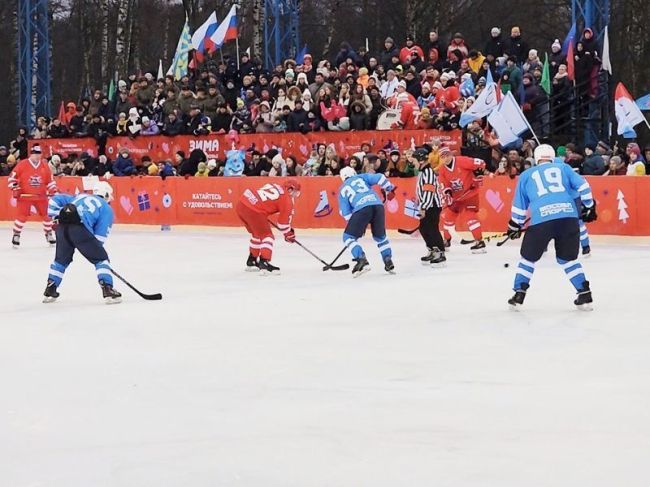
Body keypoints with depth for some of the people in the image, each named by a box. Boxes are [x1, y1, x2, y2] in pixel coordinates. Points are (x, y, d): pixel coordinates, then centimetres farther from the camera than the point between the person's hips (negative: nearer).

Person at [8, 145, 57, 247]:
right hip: (25, 195, -3)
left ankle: (49, 234, 21)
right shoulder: (22, 164, -8)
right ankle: (16, 236, 5)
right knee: (22, 215, -8)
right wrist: (15, 188, -10)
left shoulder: (44, 165, 3)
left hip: (41, 196, 3)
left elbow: (50, 179, 12)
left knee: (46, 214, 4)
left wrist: (53, 190, 1)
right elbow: (12, 176, -3)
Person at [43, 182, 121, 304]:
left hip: (62, 226, 5)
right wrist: (95, 248, 19)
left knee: (61, 258, 26)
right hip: (79, 228, -5)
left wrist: (56, 216, 28)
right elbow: (100, 234, 9)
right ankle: (108, 291, -3)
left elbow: (56, 199, 28)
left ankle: (49, 290, 29)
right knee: (101, 258, 8)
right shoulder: (107, 209, 19)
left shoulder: (79, 197, 35)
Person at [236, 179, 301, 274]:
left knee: (257, 233, 27)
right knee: (267, 236, -1)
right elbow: (283, 221, 5)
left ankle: (251, 262, 39)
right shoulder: (287, 200, 1)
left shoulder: (274, 185, 23)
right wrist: (289, 234, 22)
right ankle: (264, 264, -16)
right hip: (253, 211, -9)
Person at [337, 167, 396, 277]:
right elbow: (379, 178, 10)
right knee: (380, 236, 24)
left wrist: (354, 224, 24)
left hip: (361, 209, -3)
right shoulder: (361, 177, 27)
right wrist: (389, 189, 22)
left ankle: (361, 260, -12)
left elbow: (345, 212, 18)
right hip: (378, 205, 3)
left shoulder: (342, 190, 26)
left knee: (349, 237, 7)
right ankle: (388, 263, 19)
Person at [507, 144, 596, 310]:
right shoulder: (563, 168, 23)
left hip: (541, 220, -1)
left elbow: (519, 205, 25)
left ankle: (519, 295, 17)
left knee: (528, 257, 18)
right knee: (568, 258, 19)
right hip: (569, 217, 1)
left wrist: (515, 226, 36)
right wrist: (589, 206, 23)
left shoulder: (526, 175, 24)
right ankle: (585, 296, 14)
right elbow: (582, 185, 13)